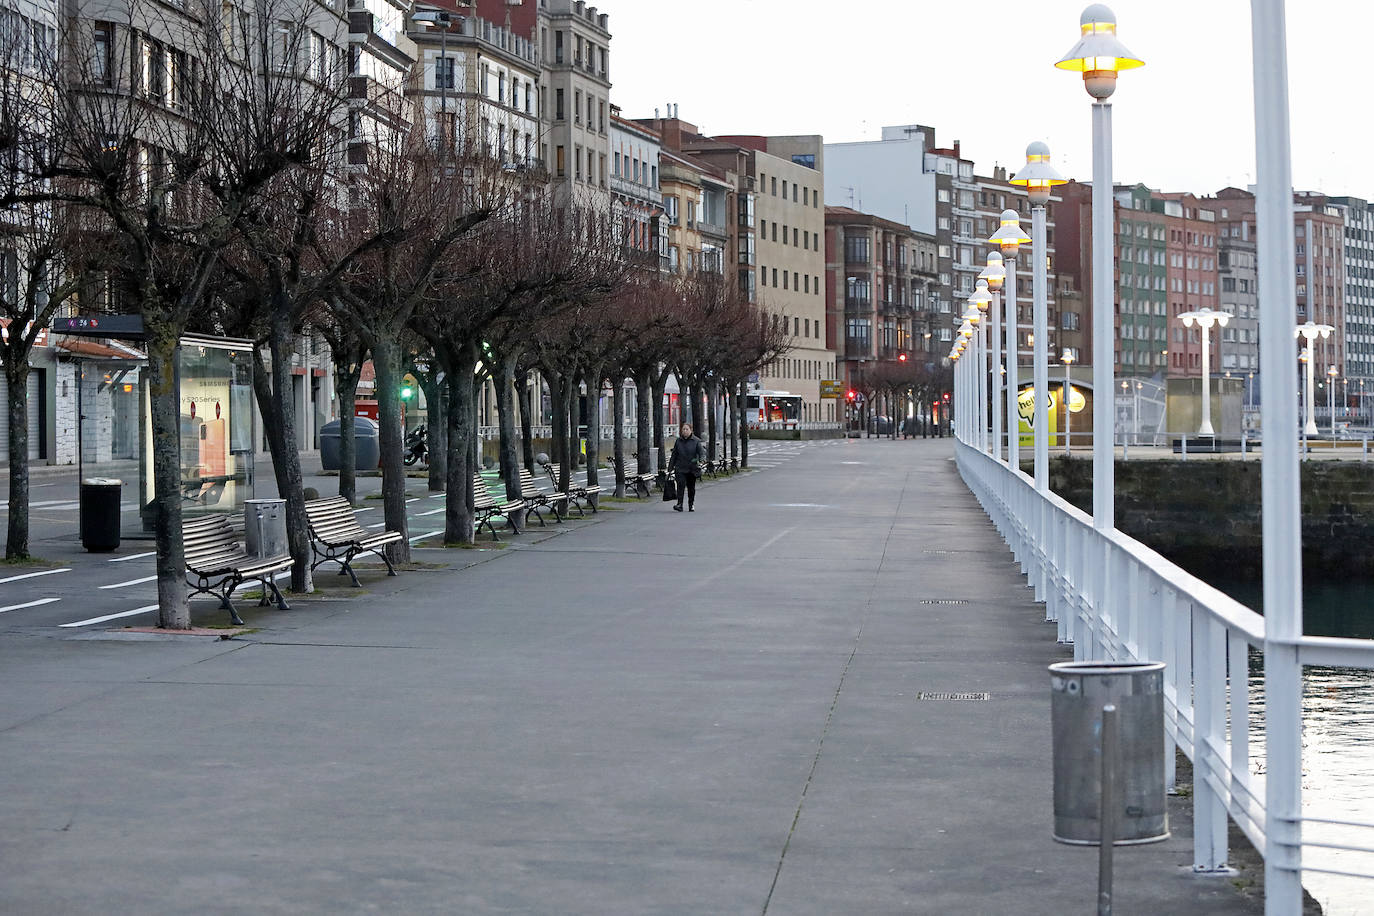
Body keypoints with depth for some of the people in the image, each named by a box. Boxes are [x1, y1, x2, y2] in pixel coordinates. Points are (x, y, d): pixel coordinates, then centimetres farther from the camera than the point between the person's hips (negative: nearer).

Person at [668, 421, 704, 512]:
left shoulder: (696, 441, 0)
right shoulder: (678, 441, 7)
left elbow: (702, 452, -10)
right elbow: (674, 456, 12)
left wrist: (701, 460, -31)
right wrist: (670, 468, 11)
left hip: (692, 469, 0)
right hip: (680, 468, 0)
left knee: (691, 488, 8)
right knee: (681, 484, -18)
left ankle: (691, 505, 26)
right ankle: (679, 504, -21)